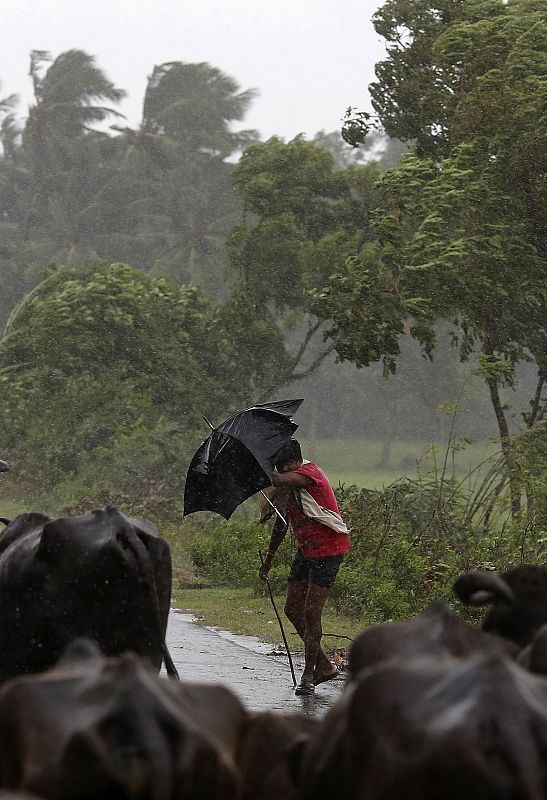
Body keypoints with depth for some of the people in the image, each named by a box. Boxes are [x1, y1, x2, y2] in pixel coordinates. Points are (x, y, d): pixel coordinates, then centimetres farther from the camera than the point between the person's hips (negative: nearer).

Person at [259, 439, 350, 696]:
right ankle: (324, 665, 17)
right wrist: (269, 558, 27)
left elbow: (278, 481, -34)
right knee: (293, 609, 6)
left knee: (311, 612, -10)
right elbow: (281, 524, 21)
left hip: (327, 551, -9)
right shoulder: (288, 487, 9)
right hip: (306, 550, 9)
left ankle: (309, 674, -1)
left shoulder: (310, 472, -17)